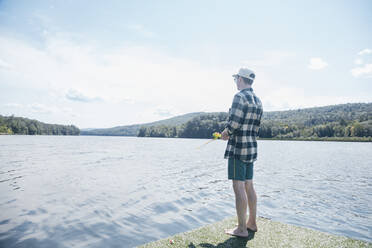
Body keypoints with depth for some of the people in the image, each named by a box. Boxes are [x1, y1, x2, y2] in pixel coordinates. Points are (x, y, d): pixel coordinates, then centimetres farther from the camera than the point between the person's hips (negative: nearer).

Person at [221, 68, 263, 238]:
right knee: (249, 186, 15)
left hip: (238, 148, -9)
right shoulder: (258, 100, 16)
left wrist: (225, 133, 1)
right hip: (252, 147, 9)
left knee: (239, 187, -3)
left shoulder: (240, 96, -12)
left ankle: (241, 229, 6)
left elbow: (233, 123, -20)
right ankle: (251, 223, 27)